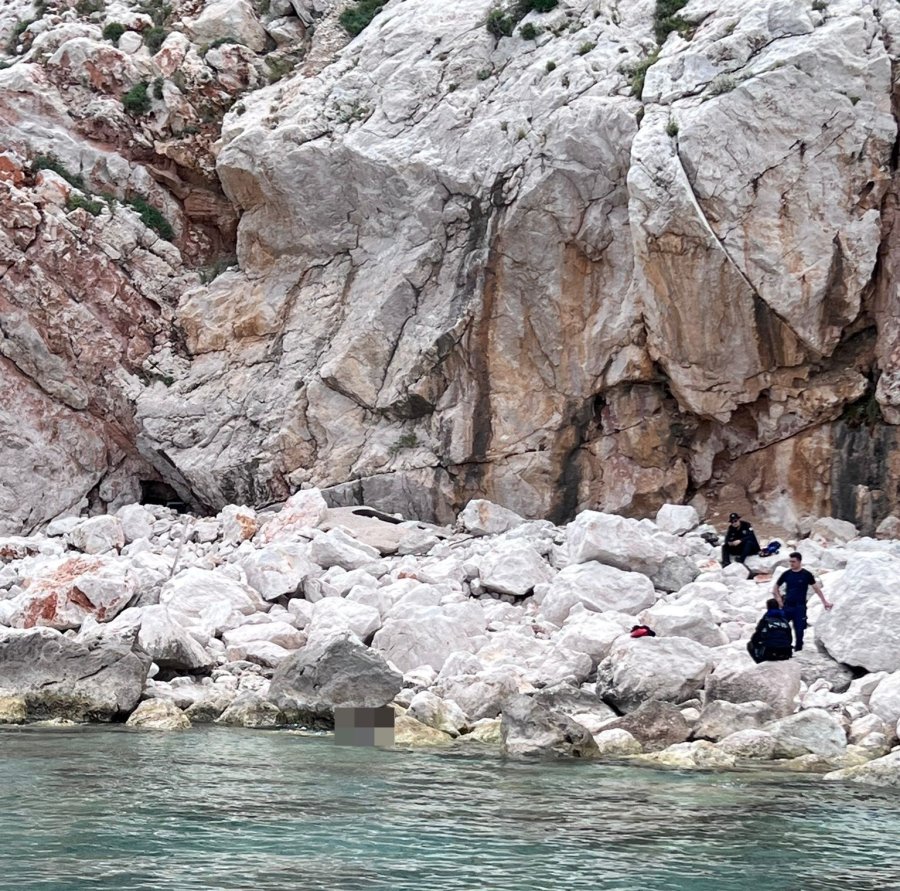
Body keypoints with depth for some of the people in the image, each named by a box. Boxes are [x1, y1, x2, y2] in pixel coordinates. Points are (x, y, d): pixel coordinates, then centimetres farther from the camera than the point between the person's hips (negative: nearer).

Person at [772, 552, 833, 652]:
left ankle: (798, 650, 9)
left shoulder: (806, 575, -3)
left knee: (799, 631, -1)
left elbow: (816, 588, 0)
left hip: (800, 607, -3)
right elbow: (776, 587, 16)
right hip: (787, 606, 3)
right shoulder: (786, 574, 5)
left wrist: (824, 602, -3)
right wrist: (778, 598, 3)